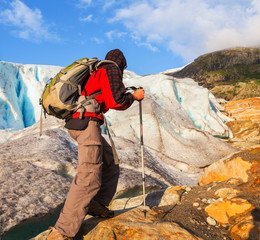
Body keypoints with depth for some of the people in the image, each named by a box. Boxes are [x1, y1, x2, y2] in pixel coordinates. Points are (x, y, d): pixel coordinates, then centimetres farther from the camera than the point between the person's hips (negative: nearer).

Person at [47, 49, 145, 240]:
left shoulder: (97, 72, 26)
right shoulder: (111, 70, 0)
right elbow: (116, 100, -13)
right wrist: (134, 96, 4)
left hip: (76, 122, 10)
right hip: (87, 122, -10)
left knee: (110, 165, 17)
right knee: (89, 177, -13)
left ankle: (97, 205, 18)